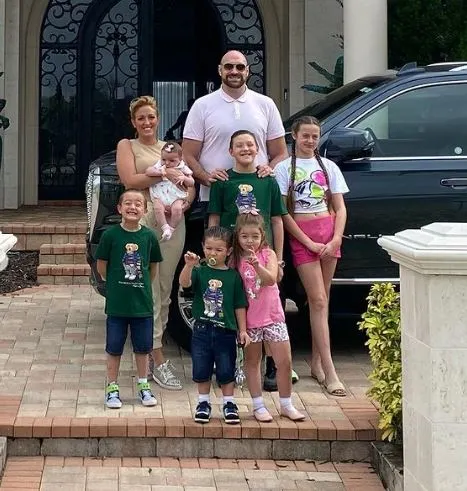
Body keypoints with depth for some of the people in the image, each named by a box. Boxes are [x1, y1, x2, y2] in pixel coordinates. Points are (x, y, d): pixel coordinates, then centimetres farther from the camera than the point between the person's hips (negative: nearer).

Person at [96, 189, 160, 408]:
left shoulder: (149, 236, -3)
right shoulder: (111, 235, -9)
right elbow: (101, 266, 0)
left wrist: (143, 285, 7)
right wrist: (115, 284, 5)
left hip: (143, 302, 2)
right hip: (117, 302, -2)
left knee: (142, 347, 13)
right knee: (114, 348, 8)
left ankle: (143, 386, 26)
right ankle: (112, 388, 19)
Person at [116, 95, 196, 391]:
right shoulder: (127, 146, 10)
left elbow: (190, 184, 13)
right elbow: (130, 180, -6)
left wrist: (185, 202, -8)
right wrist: (165, 174, -11)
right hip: (143, 220, -4)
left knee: (165, 291, 5)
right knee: (149, 292, -9)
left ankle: (148, 350, 14)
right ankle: (158, 360, -9)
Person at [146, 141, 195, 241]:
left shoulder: (182, 169, 10)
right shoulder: (159, 166, 12)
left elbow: (192, 183, 8)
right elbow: (148, 171, -1)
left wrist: (184, 178, -12)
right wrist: (159, 172, -14)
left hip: (176, 197, -1)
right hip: (159, 196, 1)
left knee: (177, 209, -30)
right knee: (158, 207, -30)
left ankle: (171, 228, -14)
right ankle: (165, 228, -22)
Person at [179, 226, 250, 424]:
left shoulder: (233, 276, 1)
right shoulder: (199, 271, -1)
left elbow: (239, 306, 4)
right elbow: (184, 283, -22)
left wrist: (242, 330, 2)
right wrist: (189, 265, -38)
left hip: (226, 331, 0)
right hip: (202, 330, 0)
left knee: (226, 371, 7)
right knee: (202, 370, 9)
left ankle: (229, 404, 21)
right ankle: (203, 403, 24)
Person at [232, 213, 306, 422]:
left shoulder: (268, 254, -3)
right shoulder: (236, 260, -4)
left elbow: (271, 279, -19)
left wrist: (257, 265, -36)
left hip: (273, 316, 1)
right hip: (249, 319, 0)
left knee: (285, 361, 1)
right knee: (252, 362, 7)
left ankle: (286, 405, 14)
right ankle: (258, 406, 16)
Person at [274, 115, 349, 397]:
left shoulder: (328, 167, 12)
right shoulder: (285, 168, 2)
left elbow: (340, 208, 9)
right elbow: (283, 213, -3)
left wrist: (336, 239, -7)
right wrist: (309, 243, -10)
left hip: (329, 234, 3)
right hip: (302, 236, -3)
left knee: (322, 300, 6)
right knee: (318, 301, -9)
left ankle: (317, 362, 17)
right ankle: (330, 373, -13)